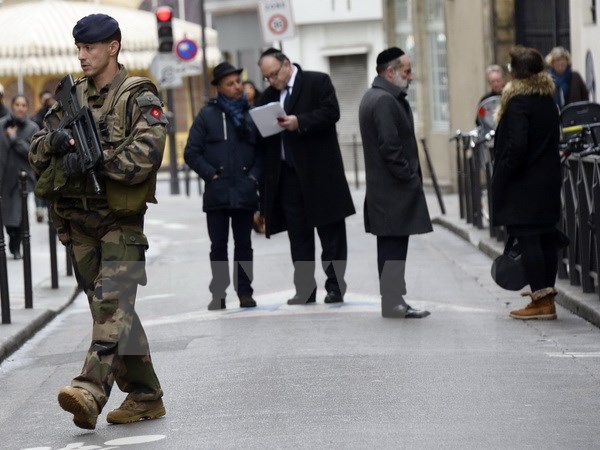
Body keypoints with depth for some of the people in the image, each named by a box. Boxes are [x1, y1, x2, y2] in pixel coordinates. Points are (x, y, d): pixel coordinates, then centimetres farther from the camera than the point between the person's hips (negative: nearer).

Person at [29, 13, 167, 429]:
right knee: (107, 309, 9)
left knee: (113, 304, -18)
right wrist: (54, 142, -10)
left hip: (120, 222, -7)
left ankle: (91, 391, -32)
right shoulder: (72, 99, 14)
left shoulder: (139, 100, -5)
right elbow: (37, 154, 13)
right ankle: (145, 395, 17)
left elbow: (145, 155, -18)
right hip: (78, 224, 7)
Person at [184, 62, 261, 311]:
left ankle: (245, 292, 11)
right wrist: (211, 174, -7)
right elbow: (191, 152, 1)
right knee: (218, 246, 3)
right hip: (217, 192, -1)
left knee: (244, 244, 6)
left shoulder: (251, 114, 7)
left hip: (245, 193, 1)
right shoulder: (207, 115, 2)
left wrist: (254, 176, -4)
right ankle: (218, 294, 8)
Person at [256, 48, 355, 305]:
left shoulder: (318, 82, -1)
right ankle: (305, 289, 9)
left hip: (319, 171, -5)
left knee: (331, 232, 1)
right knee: (298, 235, 6)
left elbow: (331, 113, -13)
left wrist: (299, 122, -22)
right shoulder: (268, 96, 15)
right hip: (288, 175, 5)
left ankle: (335, 286, 6)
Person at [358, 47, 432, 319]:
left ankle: (392, 300, 17)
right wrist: (410, 178, -13)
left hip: (382, 187, 11)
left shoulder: (372, 97, 17)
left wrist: (411, 177, 16)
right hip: (394, 189, -11)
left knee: (391, 246, 13)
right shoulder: (385, 101, -17)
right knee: (394, 246, -7)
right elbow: (390, 147, -22)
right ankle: (393, 303, -5)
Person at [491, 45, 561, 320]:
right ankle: (546, 295, 15)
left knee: (528, 239, -6)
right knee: (546, 238, 10)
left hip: (523, 184, -8)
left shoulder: (518, 103, -15)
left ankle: (540, 302, -7)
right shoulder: (548, 102, 11)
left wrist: (503, 176, -12)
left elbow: (517, 145, -21)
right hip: (549, 181, 8)